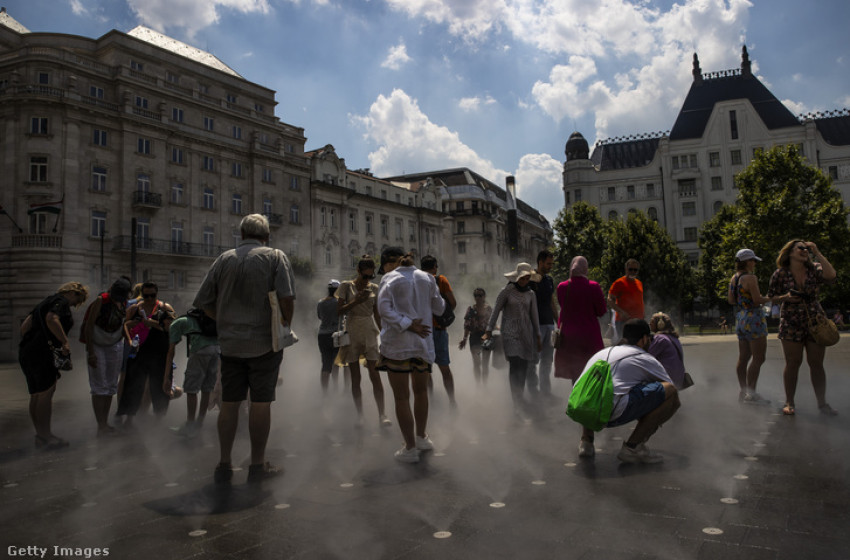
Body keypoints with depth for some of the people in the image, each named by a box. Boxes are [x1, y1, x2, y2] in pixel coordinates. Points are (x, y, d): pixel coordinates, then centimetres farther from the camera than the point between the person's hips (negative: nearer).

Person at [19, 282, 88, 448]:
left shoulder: (48, 301, 24)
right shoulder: (62, 302, -5)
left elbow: (25, 324, 24)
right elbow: (51, 319, -25)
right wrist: (65, 342, -20)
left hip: (26, 352, 10)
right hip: (41, 352, -10)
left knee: (36, 394, 12)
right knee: (47, 392, -6)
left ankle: (40, 435, 18)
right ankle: (46, 436, -4)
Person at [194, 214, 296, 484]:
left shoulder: (224, 259, 5)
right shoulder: (275, 257, -4)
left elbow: (202, 301, 5)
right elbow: (287, 297, -16)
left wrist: (225, 321, 15)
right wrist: (286, 325, -1)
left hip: (230, 343, 3)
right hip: (264, 342, -3)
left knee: (229, 403, 11)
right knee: (261, 403, 4)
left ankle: (224, 465, 19)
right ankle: (258, 466, 14)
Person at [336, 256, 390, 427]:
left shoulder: (374, 288, 8)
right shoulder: (346, 286, 0)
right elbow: (339, 311, -6)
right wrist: (357, 301, -18)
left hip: (370, 333, 1)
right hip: (352, 334, -1)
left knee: (375, 376, -5)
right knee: (355, 378, 3)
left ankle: (382, 414, -4)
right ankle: (359, 415, 10)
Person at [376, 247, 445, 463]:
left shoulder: (389, 279, -6)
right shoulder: (426, 278, 6)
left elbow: (384, 309, -20)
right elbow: (439, 309, 12)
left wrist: (409, 325, -16)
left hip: (397, 345, -4)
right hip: (423, 343, 5)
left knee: (402, 398, 5)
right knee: (421, 392, 23)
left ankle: (410, 448, 11)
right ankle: (422, 437, 36)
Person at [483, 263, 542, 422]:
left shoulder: (531, 294, 12)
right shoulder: (507, 291, -1)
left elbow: (534, 316, 17)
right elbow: (496, 311, 2)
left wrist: (538, 336, 16)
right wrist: (489, 330, 1)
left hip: (526, 334, 5)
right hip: (510, 333, -5)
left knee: (523, 368, 4)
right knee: (515, 366, -15)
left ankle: (519, 400, 17)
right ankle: (518, 405, -16)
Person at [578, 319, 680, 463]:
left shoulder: (601, 352, 31)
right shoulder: (645, 359, 15)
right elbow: (671, 388, 27)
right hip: (610, 415, -7)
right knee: (671, 393, 6)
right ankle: (632, 447, 4)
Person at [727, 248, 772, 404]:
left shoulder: (734, 278, 11)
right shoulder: (750, 278, -14)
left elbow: (730, 299, 15)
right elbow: (757, 299, -18)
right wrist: (769, 299, 0)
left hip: (740, 319, 9)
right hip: (753, 318, -9)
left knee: (743, 358, 11)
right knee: (758, 358, -5)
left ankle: (743, 391, 15)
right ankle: (751, 393, -5)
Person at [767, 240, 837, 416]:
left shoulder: (814, 269, 0)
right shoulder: (780, 274, -3)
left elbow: (831, 276, -21)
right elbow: (771, 296, 5)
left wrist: (817, 253, -17)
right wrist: (785, 298, -16)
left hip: (815, 321, 2)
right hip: (791, 323, -2)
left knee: (816, 364, 5)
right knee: (793, 364, 1)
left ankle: (822, 403, 17)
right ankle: (789, 403, 12)